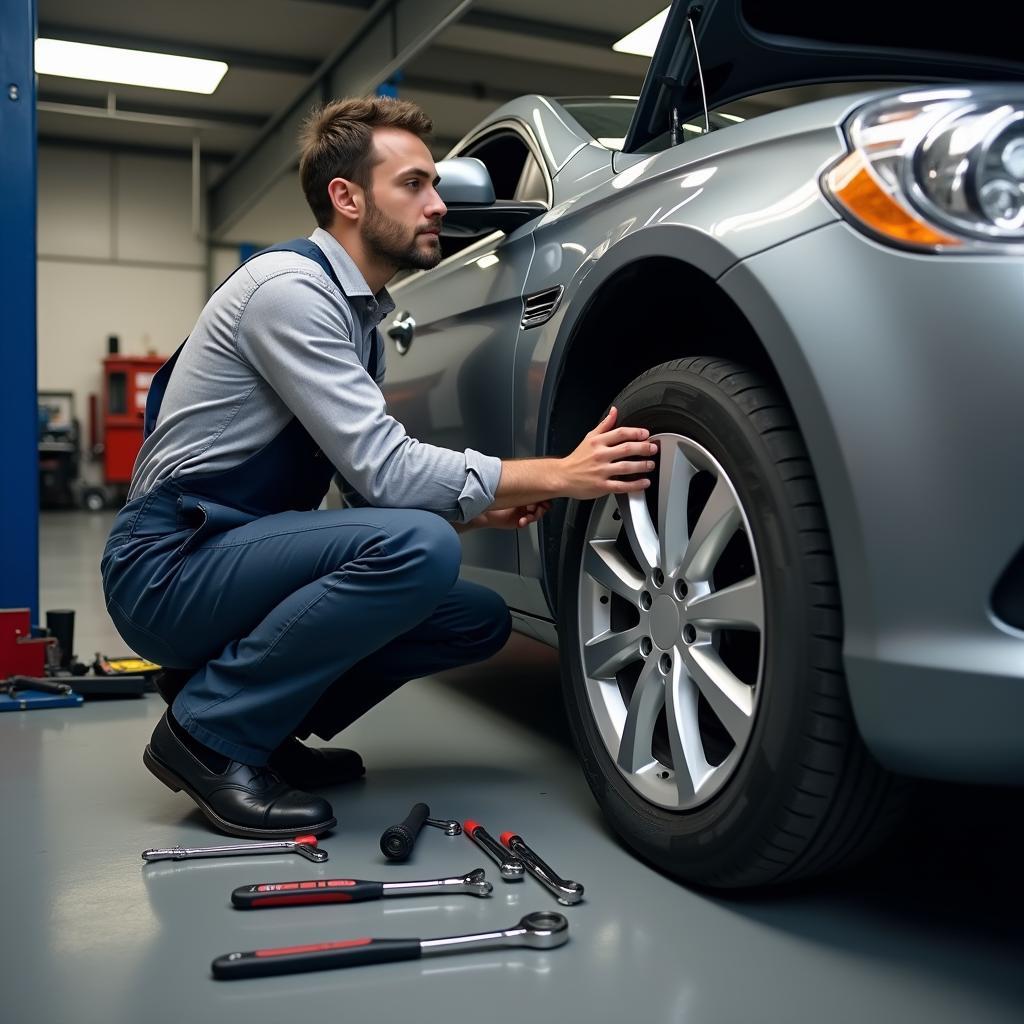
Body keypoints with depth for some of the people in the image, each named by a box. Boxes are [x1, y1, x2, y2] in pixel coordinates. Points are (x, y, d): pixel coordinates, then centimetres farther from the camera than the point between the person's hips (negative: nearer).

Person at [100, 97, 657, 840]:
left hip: (240, 557, 9)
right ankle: (209, 729, -13)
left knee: (481, 619, 3)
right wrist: (558, 476, -20)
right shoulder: (290, 286, -16)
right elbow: (383, 470, -23)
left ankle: (264, 728, 8)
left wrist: (481, 509, -4)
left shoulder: (360, 316, 13)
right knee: (417, 547, -30)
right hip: (169, 568, -9)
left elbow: (375, 479, 13)